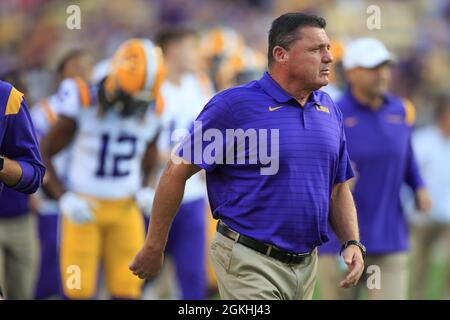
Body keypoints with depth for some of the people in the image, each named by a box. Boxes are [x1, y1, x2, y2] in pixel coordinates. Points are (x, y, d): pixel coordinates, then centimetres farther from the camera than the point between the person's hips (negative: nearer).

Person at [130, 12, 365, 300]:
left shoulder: (330, 111, 8)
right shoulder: (236, 104, -11)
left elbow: (339, 188, 17)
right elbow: (177, 172, -8)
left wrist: (353, 244, 1)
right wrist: (154, 247, -6)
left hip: (307, 265, 7)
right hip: (250, 263, -6)